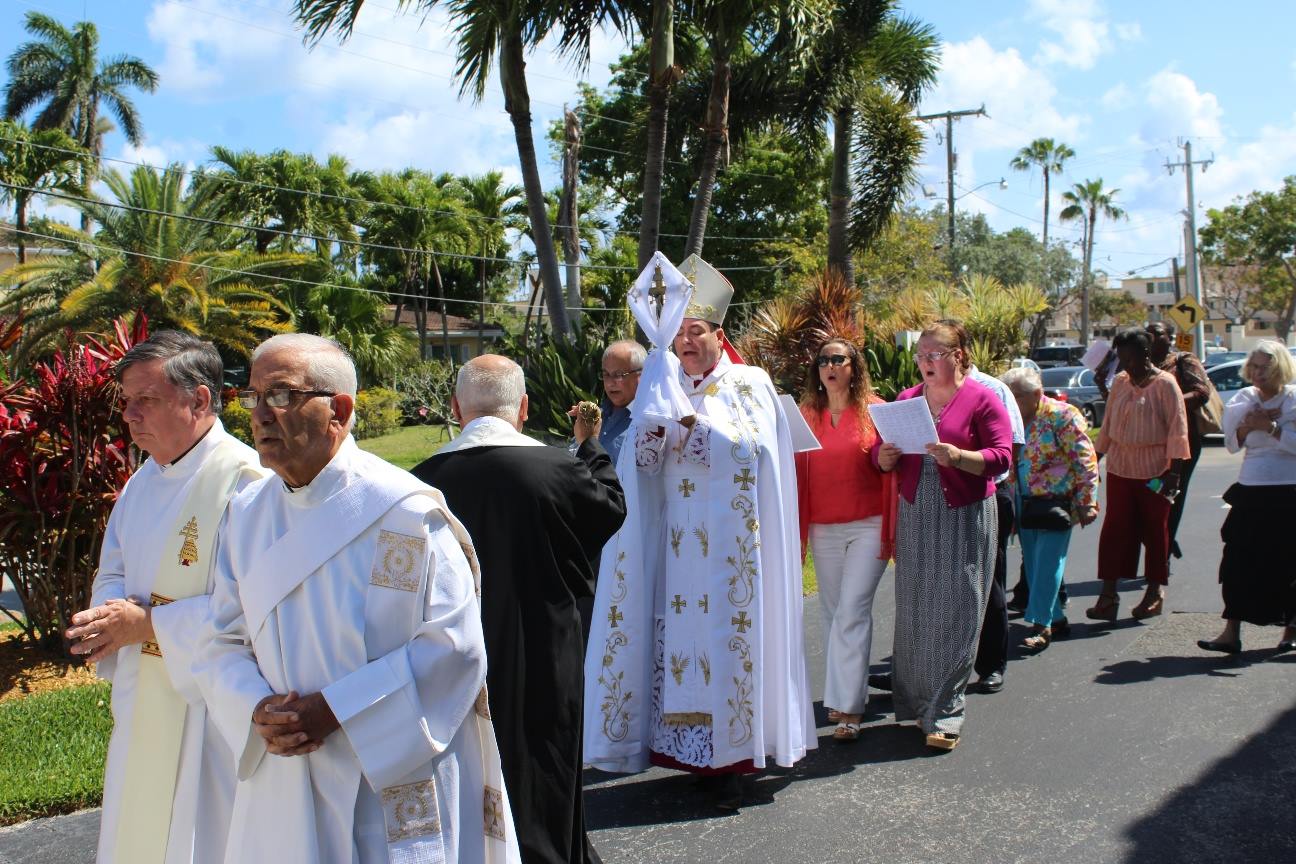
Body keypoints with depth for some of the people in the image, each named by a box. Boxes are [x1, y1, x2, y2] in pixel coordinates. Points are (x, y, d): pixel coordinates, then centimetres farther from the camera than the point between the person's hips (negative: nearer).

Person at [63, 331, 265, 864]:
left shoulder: (243, 479, -18)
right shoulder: (143, 481, 10)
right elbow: (112, 574, 17)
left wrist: (148, 623, -19)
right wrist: (114, 617, -6)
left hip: (210, 702, -8)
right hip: (144, 700, 8)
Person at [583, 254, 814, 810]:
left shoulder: (751, 383, 2)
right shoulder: (665, 388, 10)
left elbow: (748, 444, -14)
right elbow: (643, 460, 1)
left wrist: (690, 419, -19)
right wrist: (654, 417, -18)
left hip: (733, 544, -3)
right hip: (679, 542, 3)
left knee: (730, 635, -3)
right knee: (681, 633, 2)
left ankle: (730, 760, 6)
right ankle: (694, 752, 14)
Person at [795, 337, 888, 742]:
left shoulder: (874, 410, -1)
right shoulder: (806, 415, 7)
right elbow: (798, 472, 8)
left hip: (868, 526, -4)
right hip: (824, 529, 4)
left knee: (852, 612, -10)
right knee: (833, 613, 11)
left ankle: (849, 707, -7)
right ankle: (850, 692, 25)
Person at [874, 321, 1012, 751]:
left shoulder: (982, 399, -2)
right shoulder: (906, 400, 12)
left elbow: (1002, 457, -9)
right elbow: (885, 461, 13)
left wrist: (957, 456, -24)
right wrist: (886, 454, -10)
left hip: (964, 517, -4)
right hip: (915, 515, 4)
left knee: (954, 612, -3)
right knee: (914, 610, 6)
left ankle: (945, 714, 3)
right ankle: (916, 701, 18)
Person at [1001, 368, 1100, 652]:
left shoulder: (1062, 416, -10)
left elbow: (1085, 460, -11)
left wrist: (1087, 502, -14)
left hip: (1056, 503, -7)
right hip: (1025, 503, 7)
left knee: (1047, 563, -9)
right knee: (1033, 564, 9)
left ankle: (1041, 625, -7)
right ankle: (1056, 618, 21)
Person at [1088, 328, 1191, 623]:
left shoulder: (1164, 384, -8)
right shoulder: (1120, 382, 8)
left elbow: (1177, 428, -9)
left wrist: (1174, 470, -13)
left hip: (1154, 468, -4)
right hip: (1120, 466, 4)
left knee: (1154, 530, 7)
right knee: (1114, 529, 0)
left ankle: (1155, 590, 20)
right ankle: (1109, 593, 1)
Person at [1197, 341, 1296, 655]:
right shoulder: (1243, 399, 8)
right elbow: (1232, 444, 6)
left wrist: (1269, 426, -19)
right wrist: (1248, 424, -10)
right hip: (1250, 489, 4)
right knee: (1238, 561, 0)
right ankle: (1231, 633, 2)